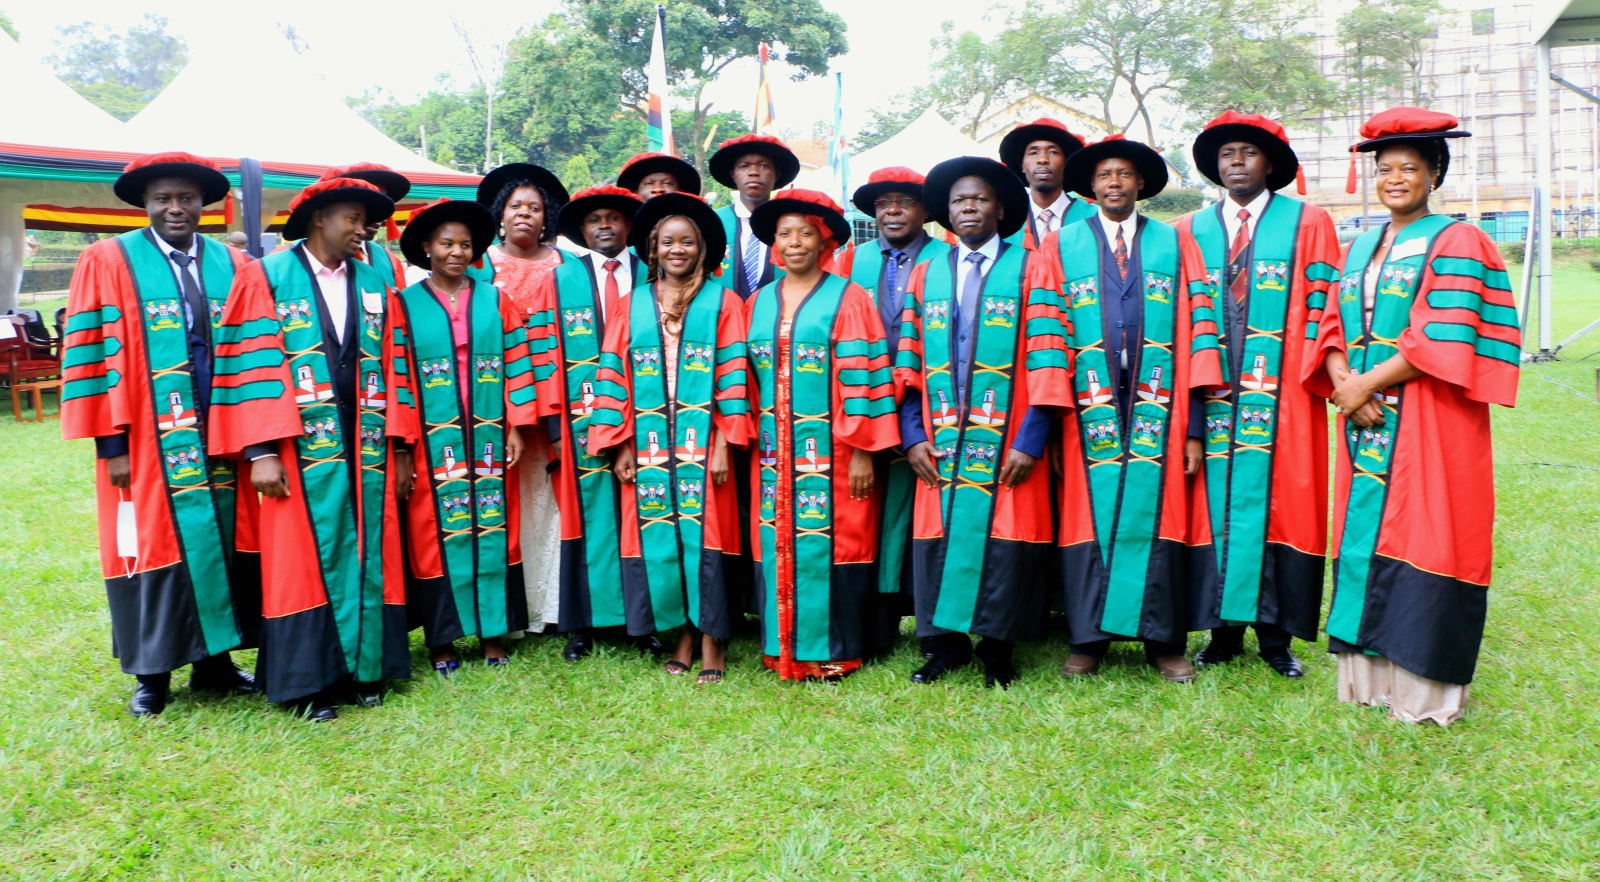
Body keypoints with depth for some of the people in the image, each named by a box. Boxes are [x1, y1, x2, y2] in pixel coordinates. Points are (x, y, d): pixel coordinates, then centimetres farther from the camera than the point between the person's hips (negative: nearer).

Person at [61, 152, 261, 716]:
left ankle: (213, 660, 23)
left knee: (222, 543, 8)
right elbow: (92, 354, -4)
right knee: (154, 544, 4)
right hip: (150, 443, -3)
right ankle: (152, 674, 19)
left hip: (222, 438, 3)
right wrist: (111, 443, -9)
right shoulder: (107, 261, 0)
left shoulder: (232, 265, 8)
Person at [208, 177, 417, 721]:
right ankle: (309, 680, 11)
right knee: (305, 559, 1)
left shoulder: (375, 285, 12)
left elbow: (394, 366, 10)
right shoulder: (265, 277, 1)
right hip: (301, 449, -3)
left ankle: (366, 665, 17)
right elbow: (252, 365, -5)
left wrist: (401, 447, 5)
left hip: (368, 449, 4)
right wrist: (261, 451, -12)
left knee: (367, 557, 6)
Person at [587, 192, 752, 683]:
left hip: (702, 444, -2)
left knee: (703, 534, -3)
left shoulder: (722, 303, 3)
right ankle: (683, 637, 17)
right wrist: (621, 446, -1)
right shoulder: (631, 307, 10)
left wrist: (723, 445, -10)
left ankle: (710, 644, 8)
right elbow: (613, 377, 7)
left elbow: (733, 375, -2)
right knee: (658, 537, 4)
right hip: (648, 446, 3)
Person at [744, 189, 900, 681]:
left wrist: (863, 451, -12)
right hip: (773, 453, 4)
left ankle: (834, 652, 11)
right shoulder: (758, 303, 12)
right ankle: (782, 648, 17)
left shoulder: (847, 299, -1)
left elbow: (863, 376, -7)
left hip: (832, 451, -4)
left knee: (829, 542, -1)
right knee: (777, 546, 5)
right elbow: (746, 377, 12)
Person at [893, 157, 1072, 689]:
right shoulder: (926, 275, 13)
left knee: (1004, 536, 1)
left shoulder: (1027, 269, 3)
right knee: (939, 535, 4)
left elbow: (1045, 361, -5)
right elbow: (908, 364, 9)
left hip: (1007, 445, -2)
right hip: (940, 443, 3)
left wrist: (1031, 441, -13)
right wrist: (913, 436, -1)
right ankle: (946, 645, 19)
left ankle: (997, 650, 15)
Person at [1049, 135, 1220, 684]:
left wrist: (1193, 427, -3)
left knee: (1154, 514, 2)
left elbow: (1194, 332, 5)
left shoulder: (1172, 243, 10)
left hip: (1155, 405, 0)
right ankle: (1087, 640, 12)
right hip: (1089, 406, 0)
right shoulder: (1062, 246, 10)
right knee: (1090, 514, 1)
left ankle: (1163, 642, 13)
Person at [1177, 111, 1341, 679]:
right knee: (1217, 505, 3)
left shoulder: (1308, 223, 7)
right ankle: (1224, 630, 14)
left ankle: (1276, 634, 12)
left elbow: (1325, 308, 1)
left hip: (1282, 398, -1)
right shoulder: (1190, 232, 11)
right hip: (1213, 396, 2)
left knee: (1279, 503, 1)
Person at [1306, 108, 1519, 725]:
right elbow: (1332, 323, 10)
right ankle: (1368, 670, 15)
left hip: (1428, 421, -5)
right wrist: (1344, 381, -9)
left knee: (1420, 531, -4)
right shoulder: (1358, 248, 17)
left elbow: (1445, 340, -12)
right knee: (1365, 530, 5)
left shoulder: (1455, 243, -2)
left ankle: (1422, 683, 6)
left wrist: (1367, 383, -15)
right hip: (1365, 416, 6)